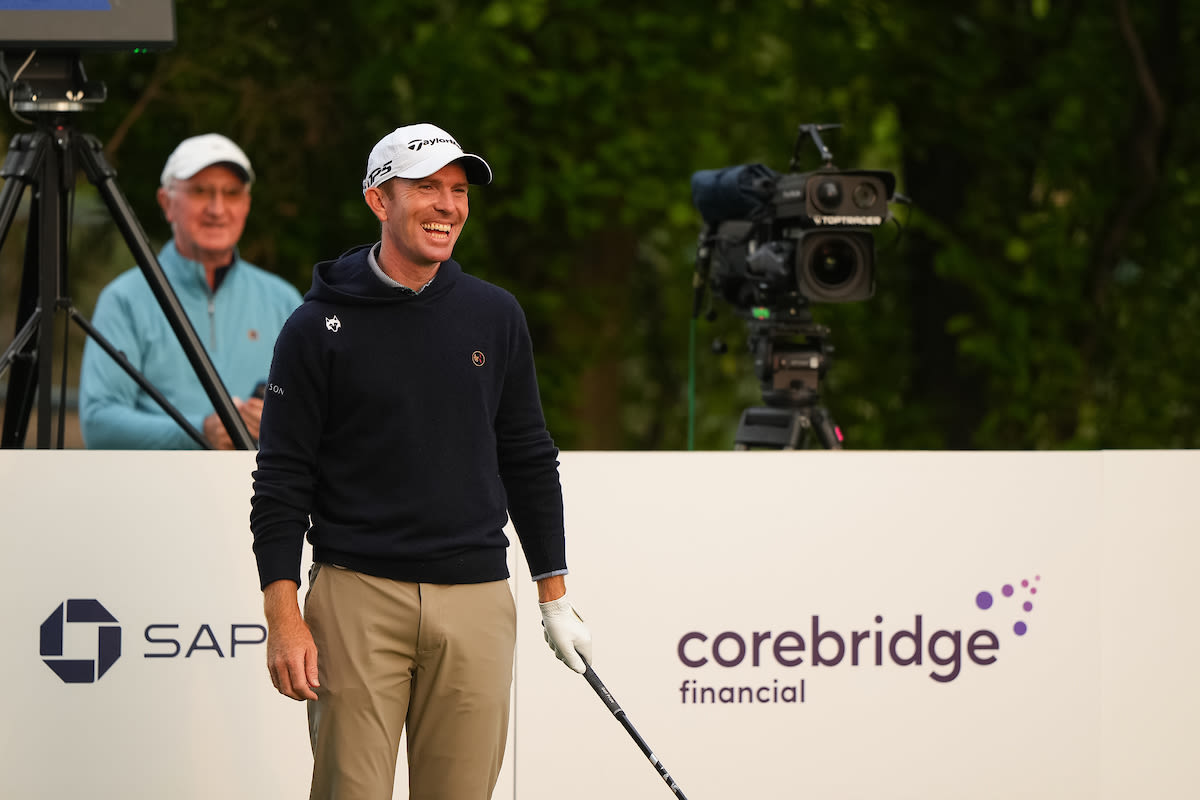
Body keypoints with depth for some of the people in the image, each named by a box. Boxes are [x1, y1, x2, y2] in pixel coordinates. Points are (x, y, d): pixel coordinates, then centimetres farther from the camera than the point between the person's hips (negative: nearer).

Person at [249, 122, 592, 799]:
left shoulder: (495, 317, 11)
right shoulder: (322, 325, 0)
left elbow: (529, 460, 18)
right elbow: (282, 478, -1)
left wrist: (555, 596, 15)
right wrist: (284, 615, -8)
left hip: (475, 603, 3)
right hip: (357, 598, -3)